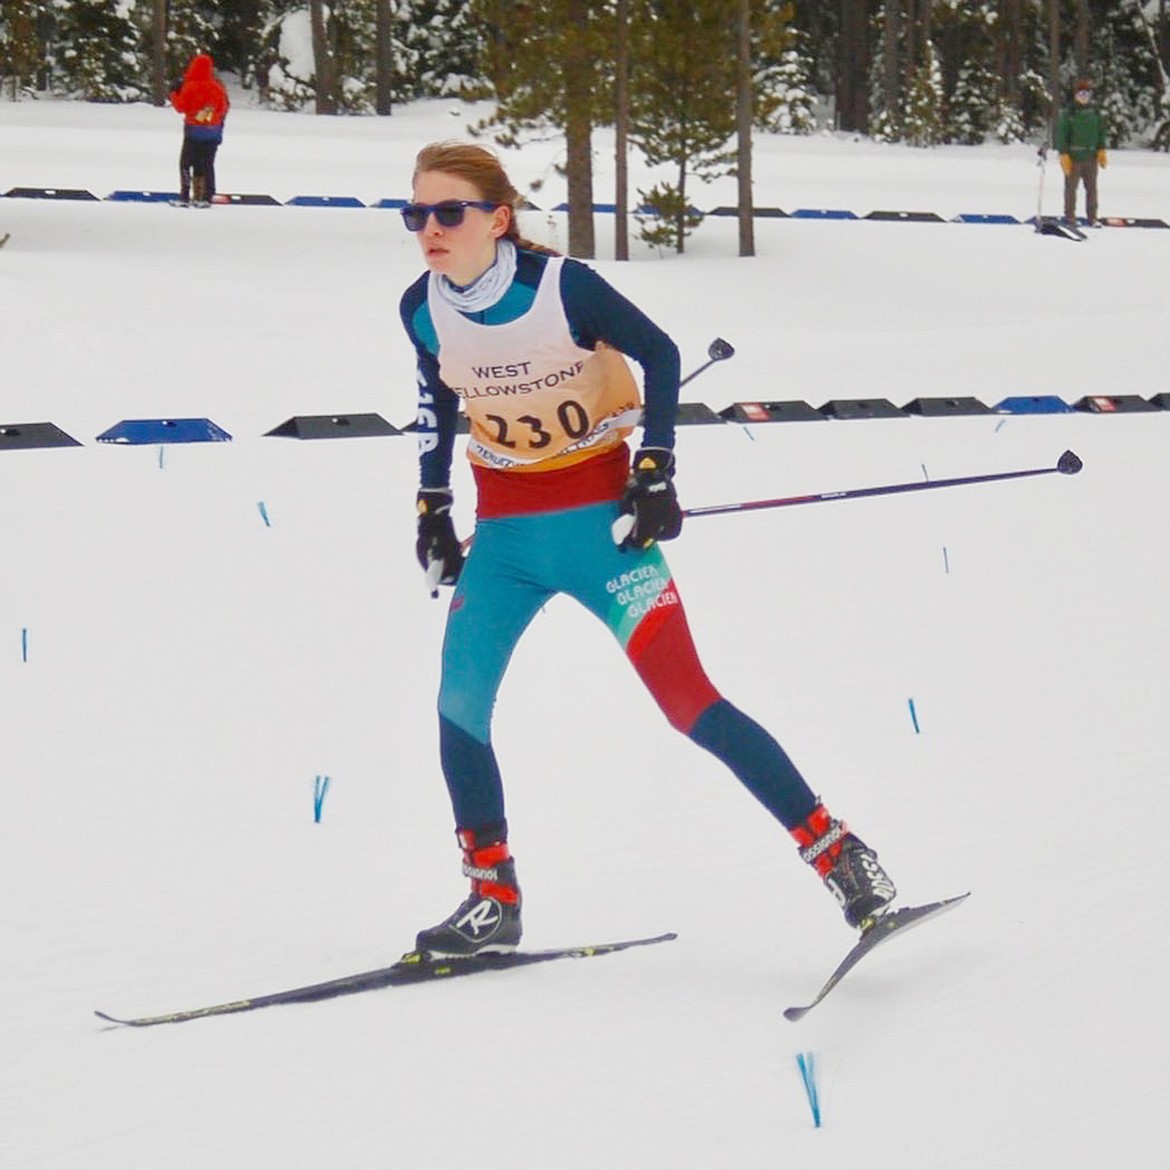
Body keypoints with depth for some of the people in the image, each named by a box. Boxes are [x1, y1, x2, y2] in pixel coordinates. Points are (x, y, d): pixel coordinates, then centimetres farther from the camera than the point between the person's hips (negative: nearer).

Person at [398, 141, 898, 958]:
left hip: (599, 518, -5)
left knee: (686, 698, -11)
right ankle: (493, 899, 9)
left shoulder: (561, 285, -19)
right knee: (459, 703, -6)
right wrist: (433, 506, 15)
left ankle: (838, 855, -4)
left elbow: (659, 353, -6)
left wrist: (656, 469, -12)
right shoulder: (423, 308, -4)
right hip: (503, 533, 5)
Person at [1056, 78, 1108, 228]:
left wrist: (1101, 151, 8)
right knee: (1071, 187, 2)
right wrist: (1064, 155, -10)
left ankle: (1092, 217, 11)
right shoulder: (1068, 113, -5)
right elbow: (1061, 135, -6)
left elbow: (1101, 132, 15)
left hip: (1091, 156, 4)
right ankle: (1070, 216, 11)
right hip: (1074, 157, -4)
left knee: (1092, 187, 5)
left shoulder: (1094, 112, 9)